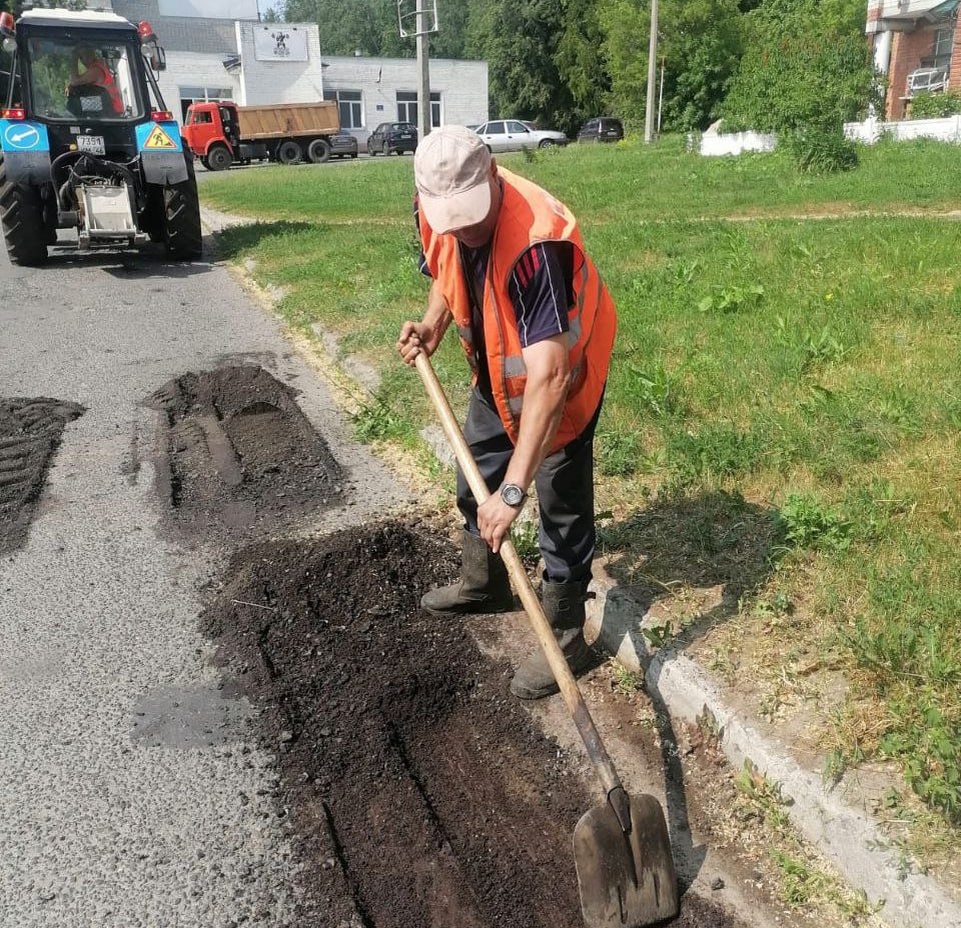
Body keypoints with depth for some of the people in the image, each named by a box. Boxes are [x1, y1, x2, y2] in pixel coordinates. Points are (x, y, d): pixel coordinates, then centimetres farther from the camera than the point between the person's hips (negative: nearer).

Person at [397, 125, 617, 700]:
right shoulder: (437, 209, -17)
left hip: (561, 370, -8)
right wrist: (433, 325, -11)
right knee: (476, 478, 20)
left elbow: (549, 374, -46)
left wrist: (514, 489, -48)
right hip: (496, 367, 8)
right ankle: (483, 584, 43)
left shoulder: (534, 242, -40)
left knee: (561, 502, -1)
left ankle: (565, 637, 16)